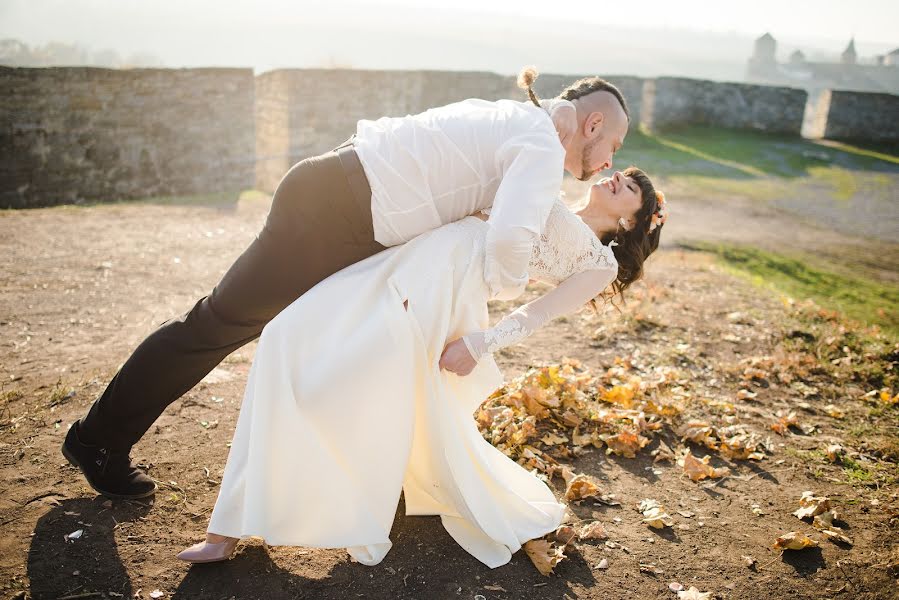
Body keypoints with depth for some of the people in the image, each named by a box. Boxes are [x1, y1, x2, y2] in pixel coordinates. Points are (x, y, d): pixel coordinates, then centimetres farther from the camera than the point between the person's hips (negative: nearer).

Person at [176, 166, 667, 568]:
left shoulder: (601, 262, 12)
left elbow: (537, 313, 2)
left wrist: (480, 344, -9)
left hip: (440, 286, -8)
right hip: (404, 262, 8)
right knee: (290, 339, 2)